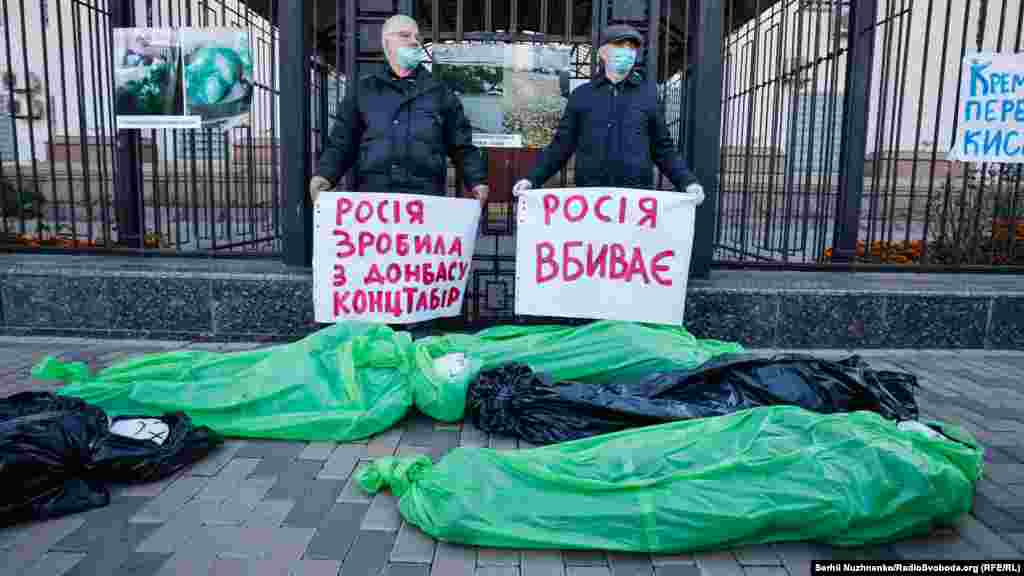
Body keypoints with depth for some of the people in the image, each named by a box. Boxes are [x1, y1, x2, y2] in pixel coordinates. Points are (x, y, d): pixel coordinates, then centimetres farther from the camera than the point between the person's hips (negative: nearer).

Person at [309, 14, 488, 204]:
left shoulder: (440, 93, 17)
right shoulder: (363, 92, 17)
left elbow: (462, 146, 14)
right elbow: (341, 144, 14)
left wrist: (477, 180, -1)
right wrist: (325, 175, -4)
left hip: (426, 198, 0)